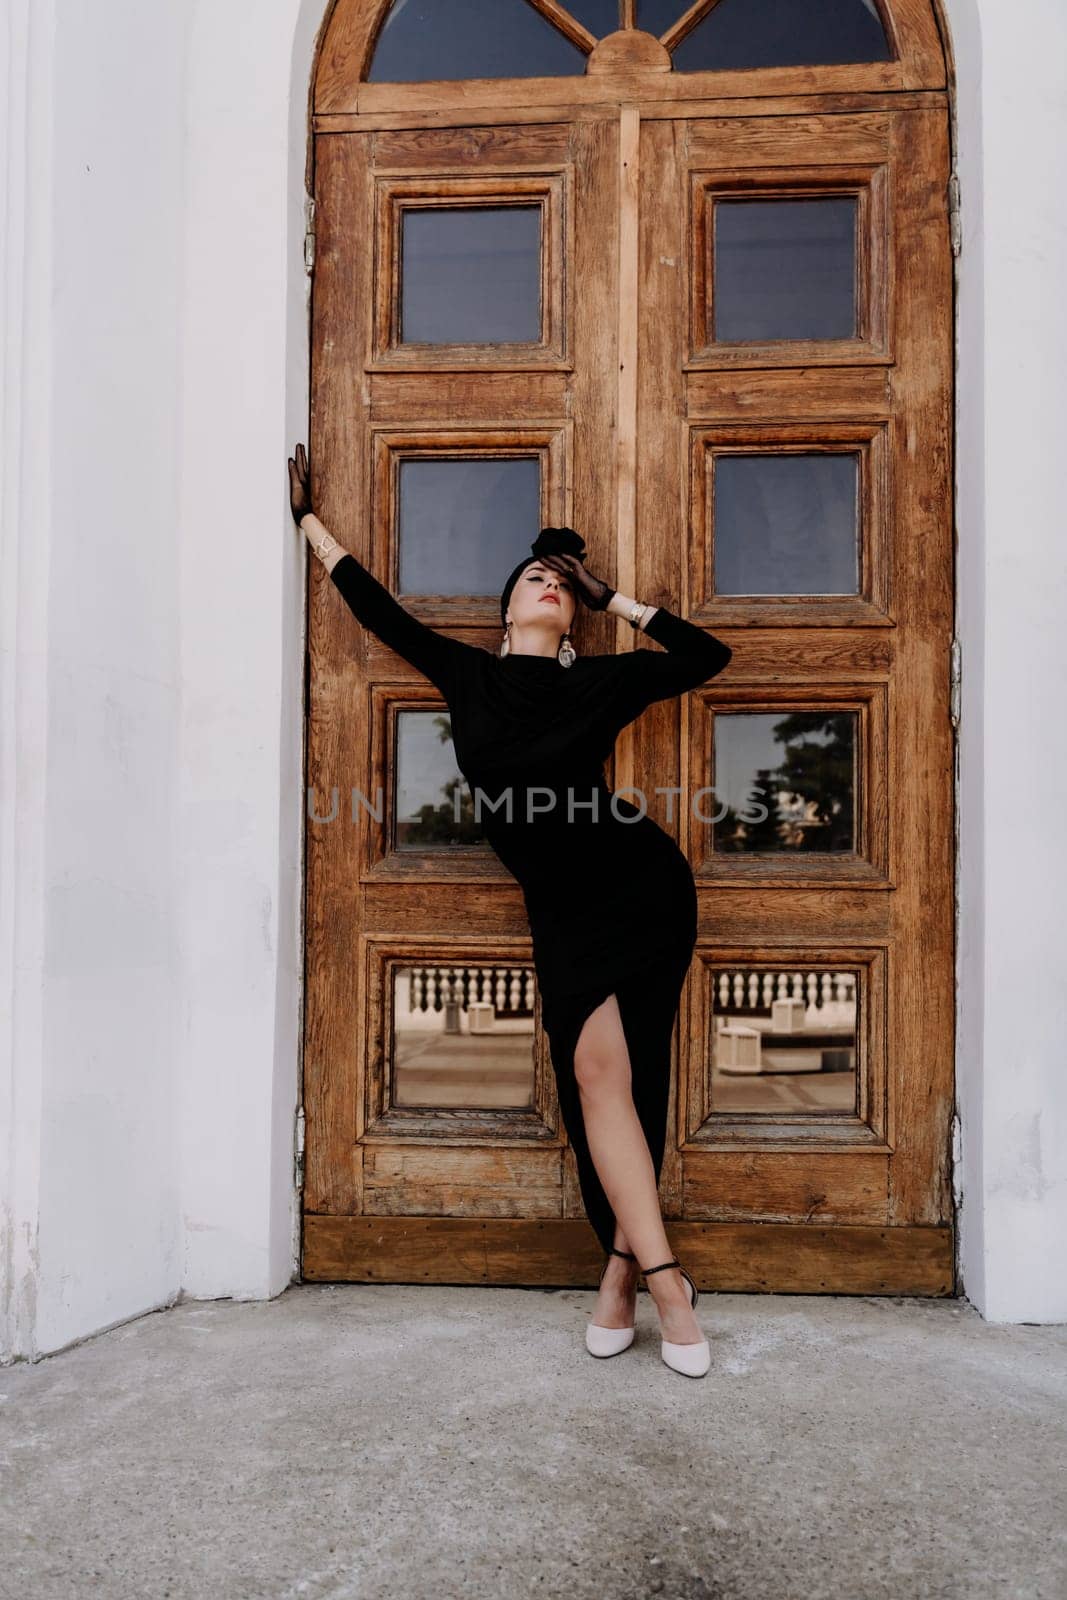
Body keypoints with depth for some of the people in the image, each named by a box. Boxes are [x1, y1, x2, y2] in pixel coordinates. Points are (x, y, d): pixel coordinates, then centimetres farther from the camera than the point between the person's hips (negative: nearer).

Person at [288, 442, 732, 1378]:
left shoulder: (603, 681, 5)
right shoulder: (466, 673, 10)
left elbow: (709, 657, 8)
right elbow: (378, 609, 19)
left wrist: (615, 600, 7)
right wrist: (310, 520, 28)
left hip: (640, 886, -2)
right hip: (563, 908, 2)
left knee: (614, 1075, -8)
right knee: (599, 1074, -8)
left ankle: (625, 1268, 4)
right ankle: (662, 1278, -3)